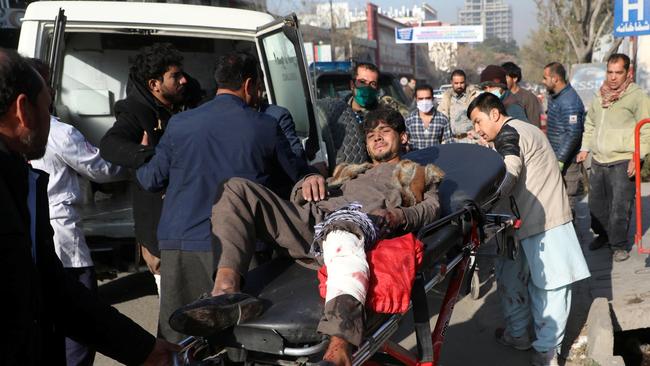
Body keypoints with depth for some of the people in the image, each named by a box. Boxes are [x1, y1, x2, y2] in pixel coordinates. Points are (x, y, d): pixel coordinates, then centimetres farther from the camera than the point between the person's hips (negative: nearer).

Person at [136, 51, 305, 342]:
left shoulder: (179, 124, 0)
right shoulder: (266, 127, -2)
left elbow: (151, 181, 7)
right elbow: (295, 176, 10)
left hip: (183, 244, 1)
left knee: (177, 334, 10)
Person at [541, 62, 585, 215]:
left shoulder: (569, 102, -19)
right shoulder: (554, 97, 14)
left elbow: (573, 134, -25)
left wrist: (560, 161, -25)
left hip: (568, 161, -10)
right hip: (555, 157, 10)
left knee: (567, 202, -6)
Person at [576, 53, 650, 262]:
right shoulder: (600, 97, 13)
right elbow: (590, 124, 25)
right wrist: (585, 148, 18)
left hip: (622, 162, -6)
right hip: (598, 161, 6)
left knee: (620, 207, -6)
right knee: (596, 203, 15)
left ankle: (619, 245, 9)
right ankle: (602, 235, 34)